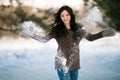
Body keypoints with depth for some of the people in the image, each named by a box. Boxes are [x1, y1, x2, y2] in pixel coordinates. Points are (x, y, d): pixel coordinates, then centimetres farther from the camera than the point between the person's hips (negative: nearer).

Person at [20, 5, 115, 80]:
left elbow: (90, 37, 3)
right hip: (62, 64, -3)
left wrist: (103, 33, -10)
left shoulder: (78, 28, 2)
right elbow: (44, 38, -5)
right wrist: (30, 34, -15)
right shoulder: (56, 29, -6)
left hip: (75, 63, 3)